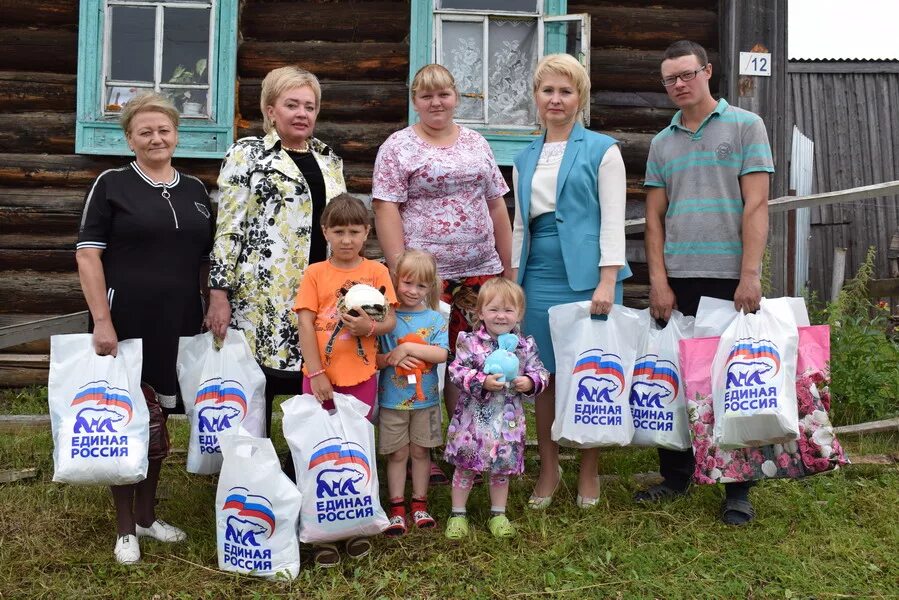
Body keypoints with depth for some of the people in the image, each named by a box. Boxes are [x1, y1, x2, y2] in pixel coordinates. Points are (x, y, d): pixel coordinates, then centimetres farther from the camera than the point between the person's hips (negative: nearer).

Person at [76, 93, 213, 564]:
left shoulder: (195, 191, 11)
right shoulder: (112, 185, -3)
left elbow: (207, 259, 17)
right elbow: (88, 254, -9)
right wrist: (102, 320, -16)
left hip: (178, 325, 5)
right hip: (126, 322, -4)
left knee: (158, 419, 13)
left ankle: (147, 515, 27)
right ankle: (125, 526, 14)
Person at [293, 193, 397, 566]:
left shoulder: (376, 272, 2)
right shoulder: (315, 274, -2)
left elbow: (391, 321, 1)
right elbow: (305, 325, -6)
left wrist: (370, 327, -22)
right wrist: (316, 373, -13)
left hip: (361, 377, 1)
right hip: (321, 377, -1)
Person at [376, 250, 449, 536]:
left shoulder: (435, 319, -1)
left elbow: (441, 354, -13)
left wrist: (407, 348, -20)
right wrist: (390, 359, -24)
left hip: (425, 399, 1)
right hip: (392, 400, -1)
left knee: (421, 451, 11)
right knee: (397, 453, 7)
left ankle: (420, 503, 25)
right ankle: (397, 507, 17)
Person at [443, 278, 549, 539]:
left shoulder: (525, 346, 0)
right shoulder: (470, 342, -8)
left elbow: (541, 373, 4)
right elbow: (456, 371, -13)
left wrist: (530, 382, -17)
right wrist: (482, 382, -25)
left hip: (508, 419, 2)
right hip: (474, 417, -2)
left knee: (502, 468, 15)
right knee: (465, 466, 7)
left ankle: (498, 515, 31)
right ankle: (458, 515, 22)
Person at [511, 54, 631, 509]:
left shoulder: (602, 150, 2)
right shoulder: (525, 159, 16)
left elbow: (612, 219, -4)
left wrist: (607, 282, -12)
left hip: (587, 275, -4)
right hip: (541, 277, 4)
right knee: (545, 374, 6)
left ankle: (588, 473, 15)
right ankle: (548, 469, 19)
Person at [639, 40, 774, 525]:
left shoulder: (745, 127, 2)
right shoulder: (662, 144, 13)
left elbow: (756, 205, -6)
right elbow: (654, 216, 10)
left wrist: (749, 275, -13)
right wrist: (658, 281, 0)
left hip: (729, 279, -4)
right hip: (677, 282, 4)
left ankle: (737, 489, 13)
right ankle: (676, 475, 21)